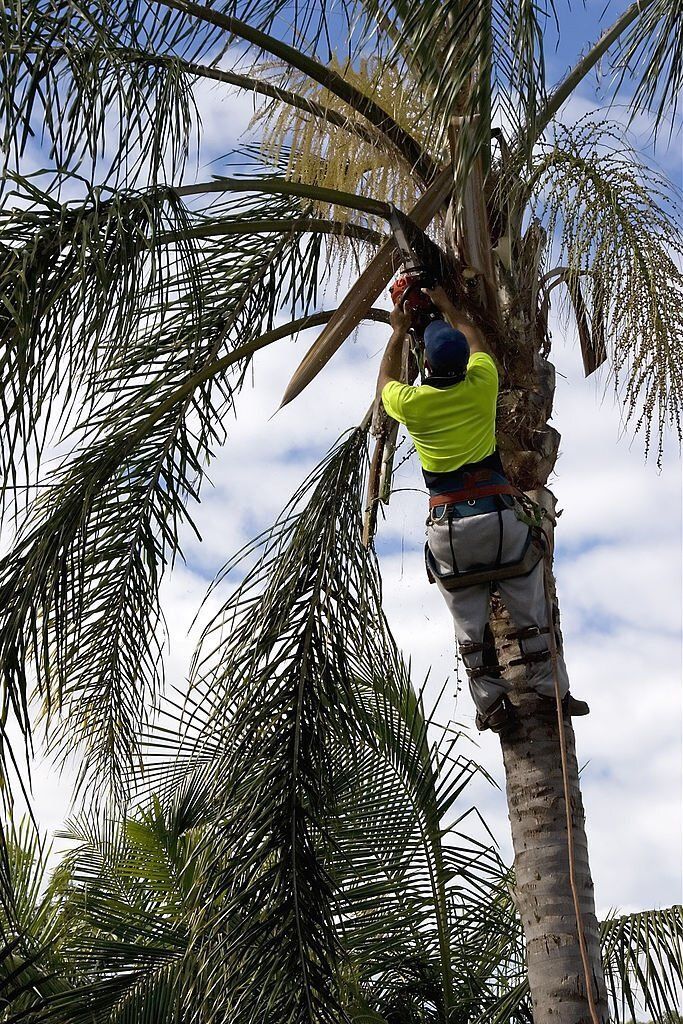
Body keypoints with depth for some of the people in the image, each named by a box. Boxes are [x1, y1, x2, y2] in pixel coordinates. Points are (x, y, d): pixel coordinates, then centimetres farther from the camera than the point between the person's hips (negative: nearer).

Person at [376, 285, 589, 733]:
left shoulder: (411, 403, -1)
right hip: (499, 513, 0)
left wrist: (399, 331, 34)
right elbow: (478, 344, 23)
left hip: (448, 525, 0)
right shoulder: (480, 386, -1)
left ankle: (493, 704, 9)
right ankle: (553, 691, 12)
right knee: (529, 610, 9)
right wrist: (448, 307, 36)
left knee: (469, 621, 9)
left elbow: (385, 381, 24)